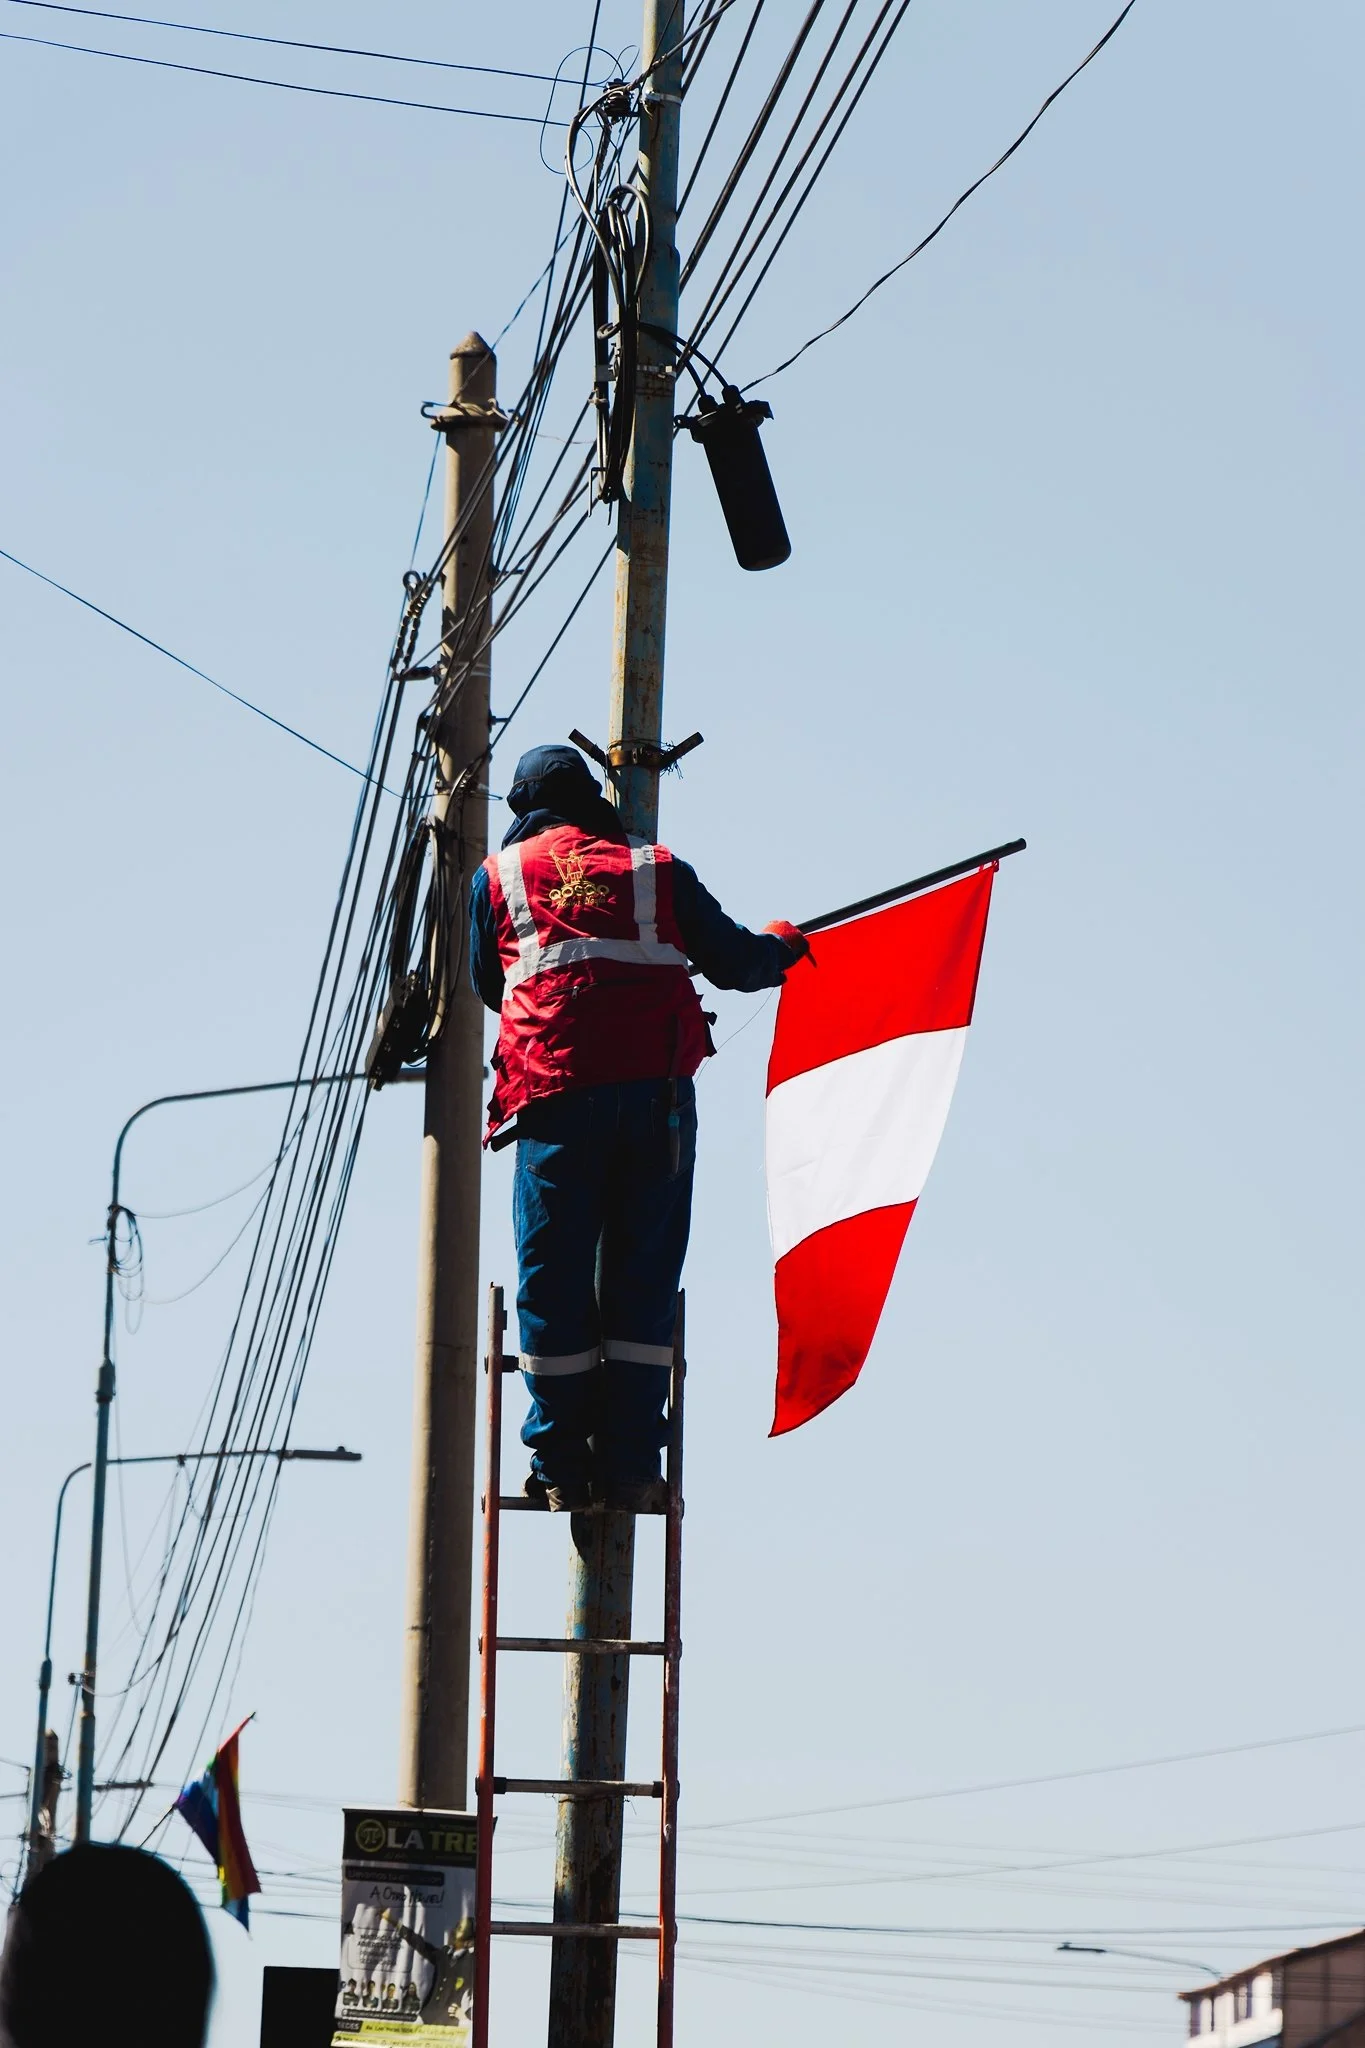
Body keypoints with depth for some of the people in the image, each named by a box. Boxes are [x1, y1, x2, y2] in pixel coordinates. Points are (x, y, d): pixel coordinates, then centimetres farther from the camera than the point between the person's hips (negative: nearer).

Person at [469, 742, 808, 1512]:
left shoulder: (498, 877, 15)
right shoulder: (657, 869, 14)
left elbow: (484, 985, 25)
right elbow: (733, 960, 16)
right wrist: (783, 946, 39)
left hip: (555, 1092, -1)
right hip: (656, 1090, 1)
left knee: (553, 1276, 4)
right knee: (643, 1273, 5)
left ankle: (562, 1468, 4)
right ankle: (629, 1462, 2)